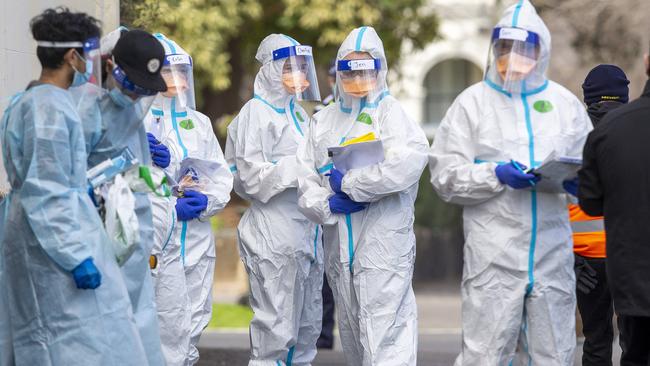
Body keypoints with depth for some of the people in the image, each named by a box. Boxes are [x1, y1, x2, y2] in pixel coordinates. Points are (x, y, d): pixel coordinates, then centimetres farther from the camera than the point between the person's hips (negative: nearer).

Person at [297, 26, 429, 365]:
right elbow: (306, 180, 11)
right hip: (339, 245, 6)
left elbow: (410, 159, -21)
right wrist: (328, 205, -12)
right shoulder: (324, 120, 17)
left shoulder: (390, 112, -1)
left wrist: (349, 183, -14)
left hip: (384, 244, -6)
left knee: (385, 339, -14)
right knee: (353, 338, 14)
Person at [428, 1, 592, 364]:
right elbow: (445, 176, -1)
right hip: (494, 256, -3)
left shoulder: (565, 102, 13)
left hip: (552, 252, 3)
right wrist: (496, 175, -16)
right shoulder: (473, 102, 5)